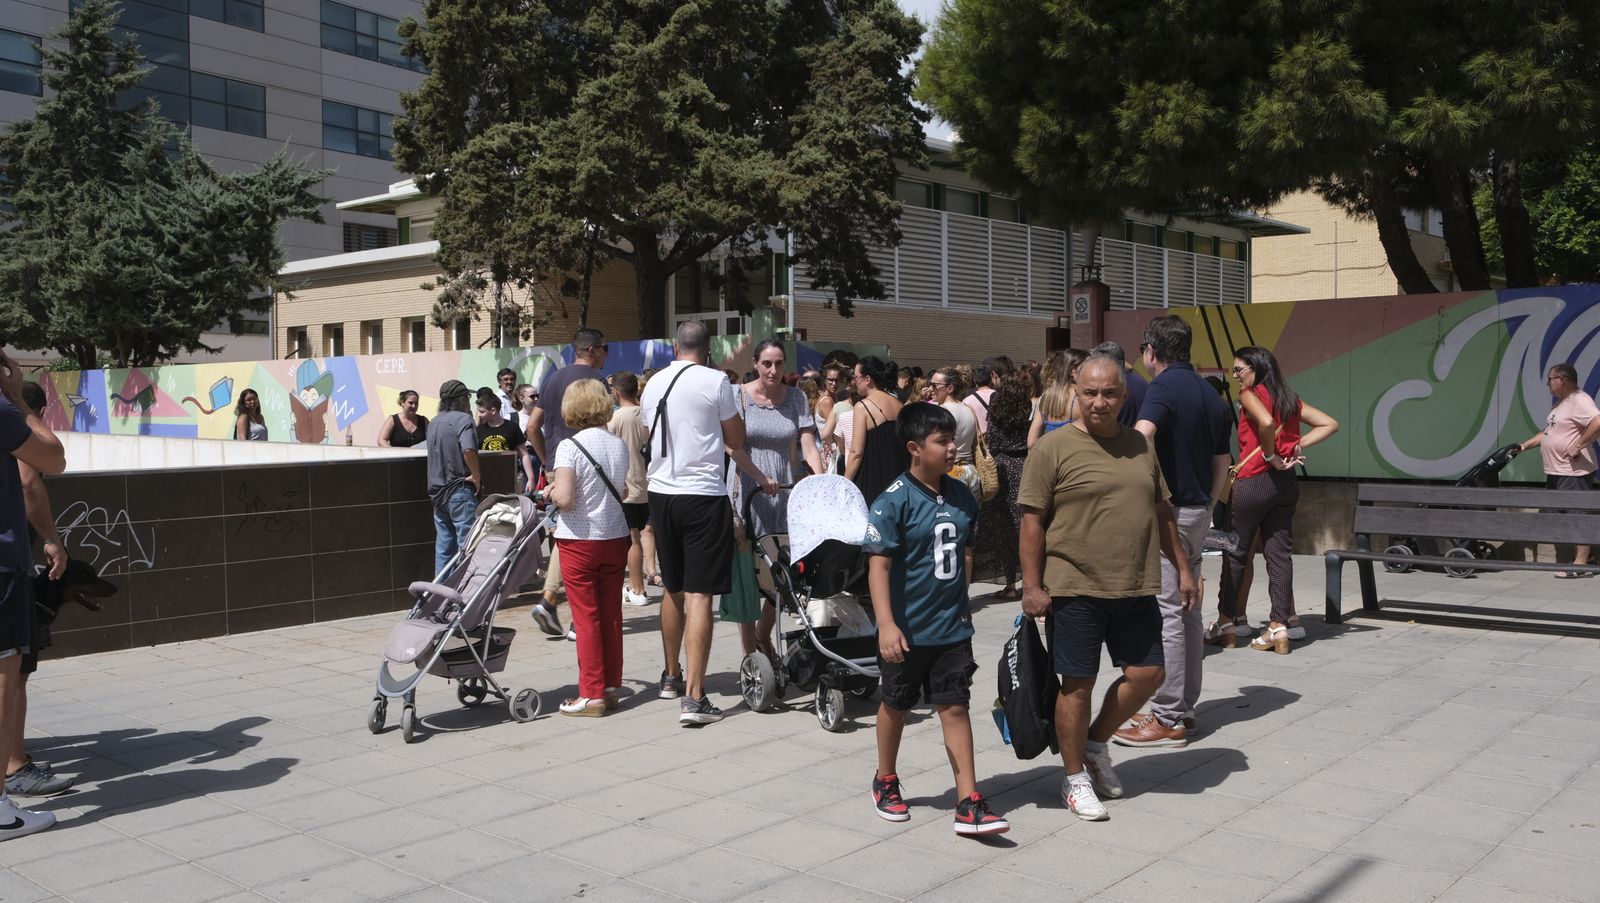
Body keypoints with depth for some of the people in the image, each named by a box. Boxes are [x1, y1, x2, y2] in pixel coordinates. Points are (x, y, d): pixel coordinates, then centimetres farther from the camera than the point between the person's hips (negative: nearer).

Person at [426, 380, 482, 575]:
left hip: (437, 491, 8)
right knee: (467, 543, -5)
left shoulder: (433, 423, 16)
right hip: (460, 489, -8)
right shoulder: (462, 418, -11)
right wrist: (476, 475, -15)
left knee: (443, 543, 12)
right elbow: (468, 450, -26)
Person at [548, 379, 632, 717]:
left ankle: (591, 695, 5)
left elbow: (564, 498, -22)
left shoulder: (570, 447, -14)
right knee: (611, 614, 12)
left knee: (586, 617, 1)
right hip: (615, 537, 5)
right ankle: (611, 686, 20)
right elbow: (625, 492, 9)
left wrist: (552, 492, -2)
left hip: (580, 540, -5)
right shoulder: (619, 445, 3)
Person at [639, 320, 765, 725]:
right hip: (703, 495, -6)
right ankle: (693, 697, -11)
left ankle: (672, 676, 35)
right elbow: (736, 440, -1)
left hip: (661, 493, 6)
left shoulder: (654, 384, 9)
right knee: (699, 595, -7)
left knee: (673, 589, 20)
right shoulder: (716, 381, -8)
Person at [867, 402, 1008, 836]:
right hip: (907, 629, -4)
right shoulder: (894, 501, -16)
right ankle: (886, 781, 36)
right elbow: (878, 564, -19)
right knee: (896, 706, 15)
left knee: (955, 707, 3)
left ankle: (969, 804, 6)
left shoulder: (961, 495, 2)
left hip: (952, 626, 4)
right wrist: (886, 625, -24)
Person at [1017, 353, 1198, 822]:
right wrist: (1032, 585, -13)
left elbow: (1161, 513, 18)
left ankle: (1096, 743, 31)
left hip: (1135, 587, 6)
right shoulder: (1053, 449, -7)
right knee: (1078, 684, 2)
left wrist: (1182, 568, 15)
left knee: (1147, 674, 9)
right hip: (1075, 589, -5)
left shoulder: (1140, 446, 10)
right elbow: (1032, 522, -9)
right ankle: (1075, 777, 19)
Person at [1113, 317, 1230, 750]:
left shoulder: (1164, 387, -13)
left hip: (1168, 512, -9)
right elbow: (1222, 466, 17)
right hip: (1200, 511, 9)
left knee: (1165, 613, -5)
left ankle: (1167, 718, -1)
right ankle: (1184, 707, 23)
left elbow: (1141, 437, -34)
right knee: (1188, 610, 15)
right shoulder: (1210, 394, 13)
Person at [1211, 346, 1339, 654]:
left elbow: (1266, 422, -27)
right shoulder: (1290, 398, 13)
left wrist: (1271, 456, -13)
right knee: (1279, 553, 6)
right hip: (1286, 483, 7)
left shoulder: (1250, 394, -7)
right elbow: (1330, 424, 12)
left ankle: (1226, 624, 11)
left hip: (1254, 481, -7)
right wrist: (1298, 445, 5)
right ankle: (1281, 626, 4)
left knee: (1235, 551, 5)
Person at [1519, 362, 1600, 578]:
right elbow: (1547, 432, 25)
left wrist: (1578, 446, -24)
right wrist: (1524, 446, 18)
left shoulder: (1579, 400, -14)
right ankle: (1577, 561, 19)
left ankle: (1581, 565, -6)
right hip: (1557, 472, 10)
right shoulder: (1562, 403, 19)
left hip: (1574, 473, -10)